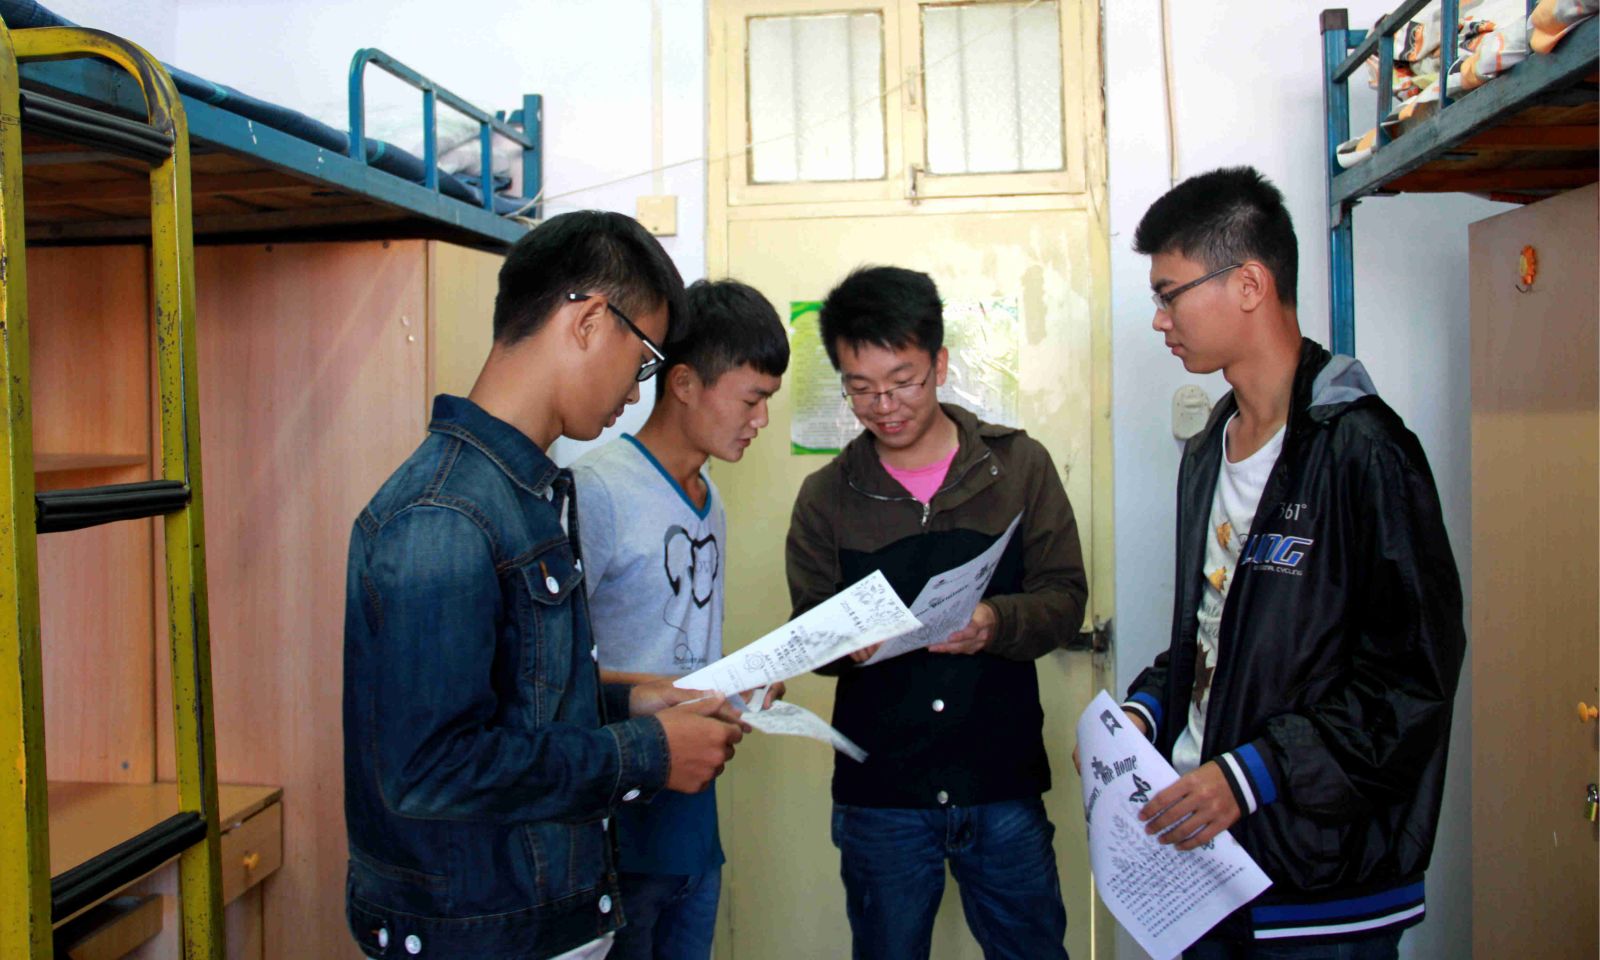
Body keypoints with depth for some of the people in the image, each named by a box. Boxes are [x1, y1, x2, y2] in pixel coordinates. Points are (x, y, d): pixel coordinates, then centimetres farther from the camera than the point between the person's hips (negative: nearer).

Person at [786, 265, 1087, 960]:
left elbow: (1065, 597, -2)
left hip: (1004, 782, 0)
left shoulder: (1019, 465, 0)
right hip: (879, 792, 1)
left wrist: (997, 622, -23)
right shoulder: (827, 496, 2)